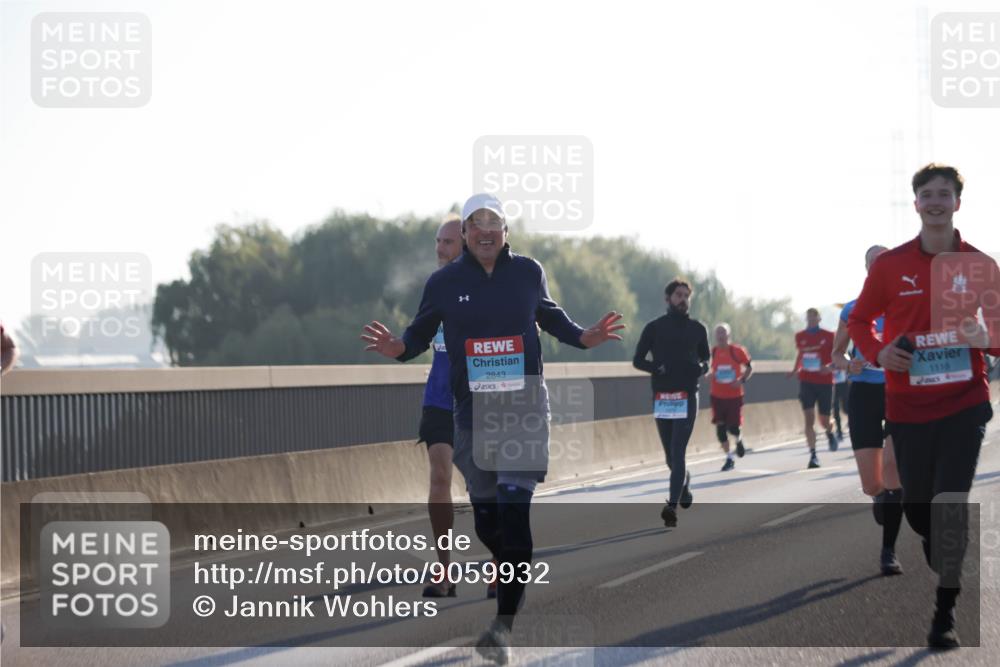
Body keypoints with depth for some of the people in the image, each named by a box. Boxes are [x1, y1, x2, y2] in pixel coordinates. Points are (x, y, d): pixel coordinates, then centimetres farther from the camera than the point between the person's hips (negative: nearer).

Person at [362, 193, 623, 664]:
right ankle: (513, 574, 43)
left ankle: (503, 625, -18)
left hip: (525, 408, -2)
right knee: (485, 516, 9)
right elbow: (421, 333, 6)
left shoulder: (528, 272, 0)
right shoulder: (444, 282, 0)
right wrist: (397, 348, -16)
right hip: (473, 412, 2)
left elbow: (550, 315, 16)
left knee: (513, 509, -16)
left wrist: (583, 338, -1)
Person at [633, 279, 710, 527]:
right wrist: (658, 368, -14)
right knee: (671, 455, 11)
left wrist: (701, 368, -6)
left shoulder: (697, 329, 9)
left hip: (687, 397, -1)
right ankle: (684, 482, 42)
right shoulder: (654, 328, 5)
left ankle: (672, 506, -20)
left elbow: (705, 359, 18)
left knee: (678, 452, -13)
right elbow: (637, 360, 6)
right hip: (661, 397, 2)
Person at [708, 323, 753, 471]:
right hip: (717, 396, 2)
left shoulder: (737, 351, -8)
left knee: (733, 428, -3)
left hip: (735, 395, -2)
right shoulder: (712, 352, -1)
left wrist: (742, 380, -14)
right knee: (720, 427, -2)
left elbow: (749, 367, 2)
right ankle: (729, 459, 10)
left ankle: (739, 440, 34)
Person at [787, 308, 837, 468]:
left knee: (824, 421, 7)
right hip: (806, 381, 1)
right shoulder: (800, 337, 5)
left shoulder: (829, 336, -3)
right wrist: (795, 370, 14)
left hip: (825, 381, -1)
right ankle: (813, 455, -12)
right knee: (809, 419, -11)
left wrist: (830, 366, -20)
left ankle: (830, 433, 44)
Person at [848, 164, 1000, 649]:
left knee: (951, 504, -12)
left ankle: (944, 616, -5)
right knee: (916, 506, 10)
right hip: (907, 405, 2)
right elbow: (860, 320, 11)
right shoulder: (891, 264, 0)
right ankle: (946, 568, 42)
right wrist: (878, 352, -9)